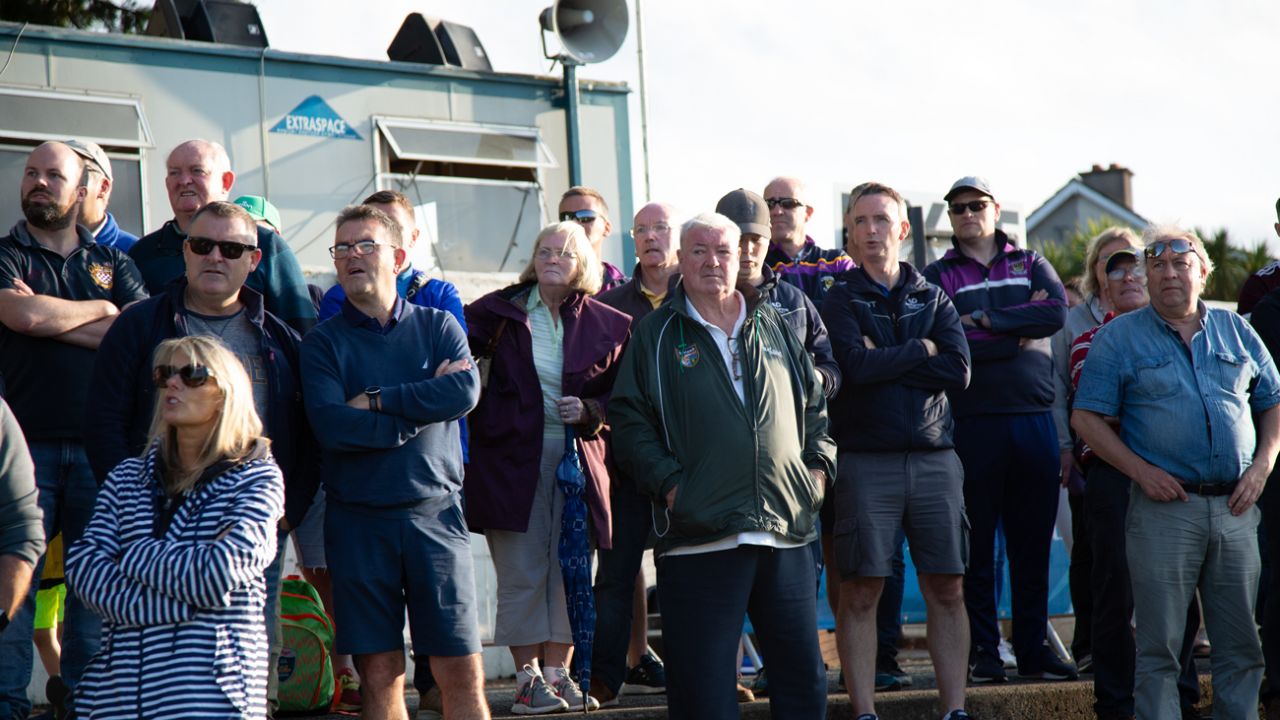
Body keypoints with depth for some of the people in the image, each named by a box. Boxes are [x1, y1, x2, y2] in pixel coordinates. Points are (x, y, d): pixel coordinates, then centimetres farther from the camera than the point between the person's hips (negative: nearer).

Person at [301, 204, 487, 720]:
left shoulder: (437, 326, 10)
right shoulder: (324, 342, 4)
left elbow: (466, 391, -10)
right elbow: (331, 426, -13)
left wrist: (376, 401, -10)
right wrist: (423, 405, -9)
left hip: (435, 513, 1)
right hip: (358, 520, -1)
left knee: (462, 672, -2)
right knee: (380, 676, 2)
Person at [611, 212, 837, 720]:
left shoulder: (774, 326, 15)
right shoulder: (656, 334, 5)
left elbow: (816, 404, 22)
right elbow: (628, 418, 0)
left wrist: (819, 464, 8)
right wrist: (668, 482, -11)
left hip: (787, 530, 4)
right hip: (700, 537, -3)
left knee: (802, 675, 9)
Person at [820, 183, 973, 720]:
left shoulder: (933, 299, 13)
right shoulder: (840, 301, 5)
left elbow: (958, 371, -2)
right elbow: (853, 365, -13)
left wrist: (883, 362, -7)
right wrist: (920, 350, -3)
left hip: (933, 458, 3)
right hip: (865, 459, -3)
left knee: (947, 590, 2)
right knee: (860, 593, -4)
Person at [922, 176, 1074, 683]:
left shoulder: (1031, 265, 14)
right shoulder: (936, 277, 7)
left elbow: (1056, 312, -6)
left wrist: (988, 320, -9)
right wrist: (1020, 333, -7)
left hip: (1034, 418, 2)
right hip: (972, 423, -2)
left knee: (1033, 541, 5)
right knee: (977, 544, -1)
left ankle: (1034, 649, 12)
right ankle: (983, 652, 6)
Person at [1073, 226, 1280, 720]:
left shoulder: (1235, 331, 14)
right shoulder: (1119, 337, 4)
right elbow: (1086, 418, 0)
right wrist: (1141, 470, -10)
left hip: (1235, 507, 3)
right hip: (1164, 508, -3)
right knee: (1159, 645, -2)